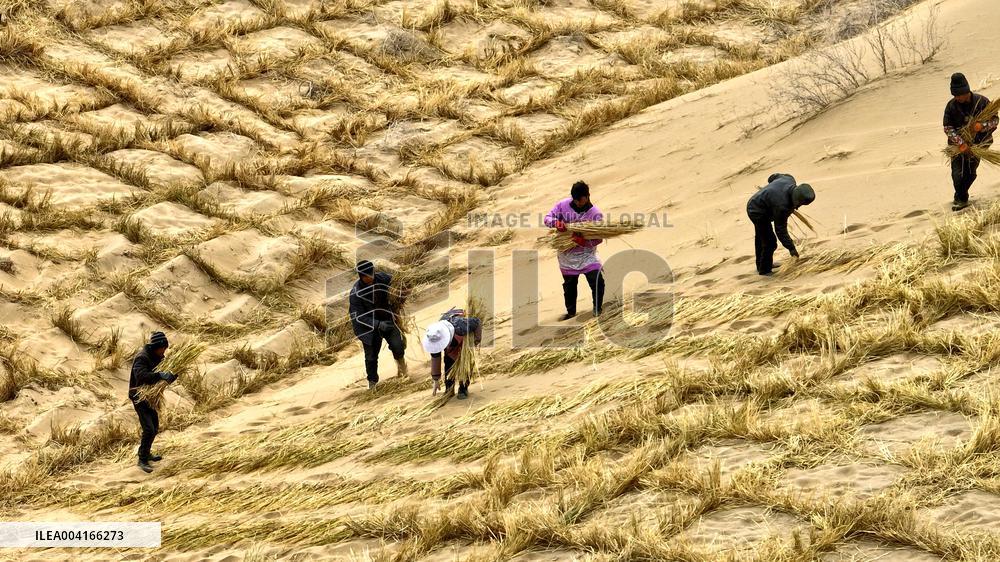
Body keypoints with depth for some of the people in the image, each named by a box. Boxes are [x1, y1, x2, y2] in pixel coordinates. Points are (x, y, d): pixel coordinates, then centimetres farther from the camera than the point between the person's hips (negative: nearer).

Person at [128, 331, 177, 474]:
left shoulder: (158, 358, 5)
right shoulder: (142, 358, -22)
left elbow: (167, 378, 7)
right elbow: (141, 375, -39)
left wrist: (175, 374, -15)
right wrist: (159, 375, -48)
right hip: (139, 397, -9)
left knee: (155, 428, 18)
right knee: (148, 429, -15)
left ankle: (146, 453, 36)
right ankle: (142, 460, -6)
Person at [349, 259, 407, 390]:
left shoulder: (383, 278, -13)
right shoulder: (356, 292, -20)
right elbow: (358, 316, -22)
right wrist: (378, 325, -34)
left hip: (387, 320, 2)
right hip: (368, 325, -2)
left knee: (397, 345, -18)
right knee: (371, 356, 4)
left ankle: (399, 359, 17)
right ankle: (372, 381, 28)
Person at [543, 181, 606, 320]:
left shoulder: (595, 214, -13)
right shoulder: (563, 205, -8)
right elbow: (547, 218, -5)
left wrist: (584, 241, -34)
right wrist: (556, 223, -28)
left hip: (587, 254, -2)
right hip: (567, 255, 2)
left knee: (597, 281, -12)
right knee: (569, 285, 14)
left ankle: (598, 309, 9)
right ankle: (571, 311, 34)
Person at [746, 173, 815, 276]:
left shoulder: (789, 179, -19)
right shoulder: (782, 206, -39)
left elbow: (774, 177, 5)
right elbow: (781, 230, -29)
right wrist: (791, 248, -24)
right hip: (758, 213, -10)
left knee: (761, 237, 26)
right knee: (770, 242, -7)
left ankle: (761, 265, 45)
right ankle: (764, 270, 11)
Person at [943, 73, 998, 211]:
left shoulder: (982, 101, -11)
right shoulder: (951, 105, -10)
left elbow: (994, 120, -7)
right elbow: (948, 127, -13)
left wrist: (981, 126, -28)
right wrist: (960, 143, -25)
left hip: (977, 143, 0)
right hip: (958, 144, 0)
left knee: (970, 173, 3)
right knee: (957, 173, -9)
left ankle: (960, 198, 27)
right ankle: (961, 199, 12)